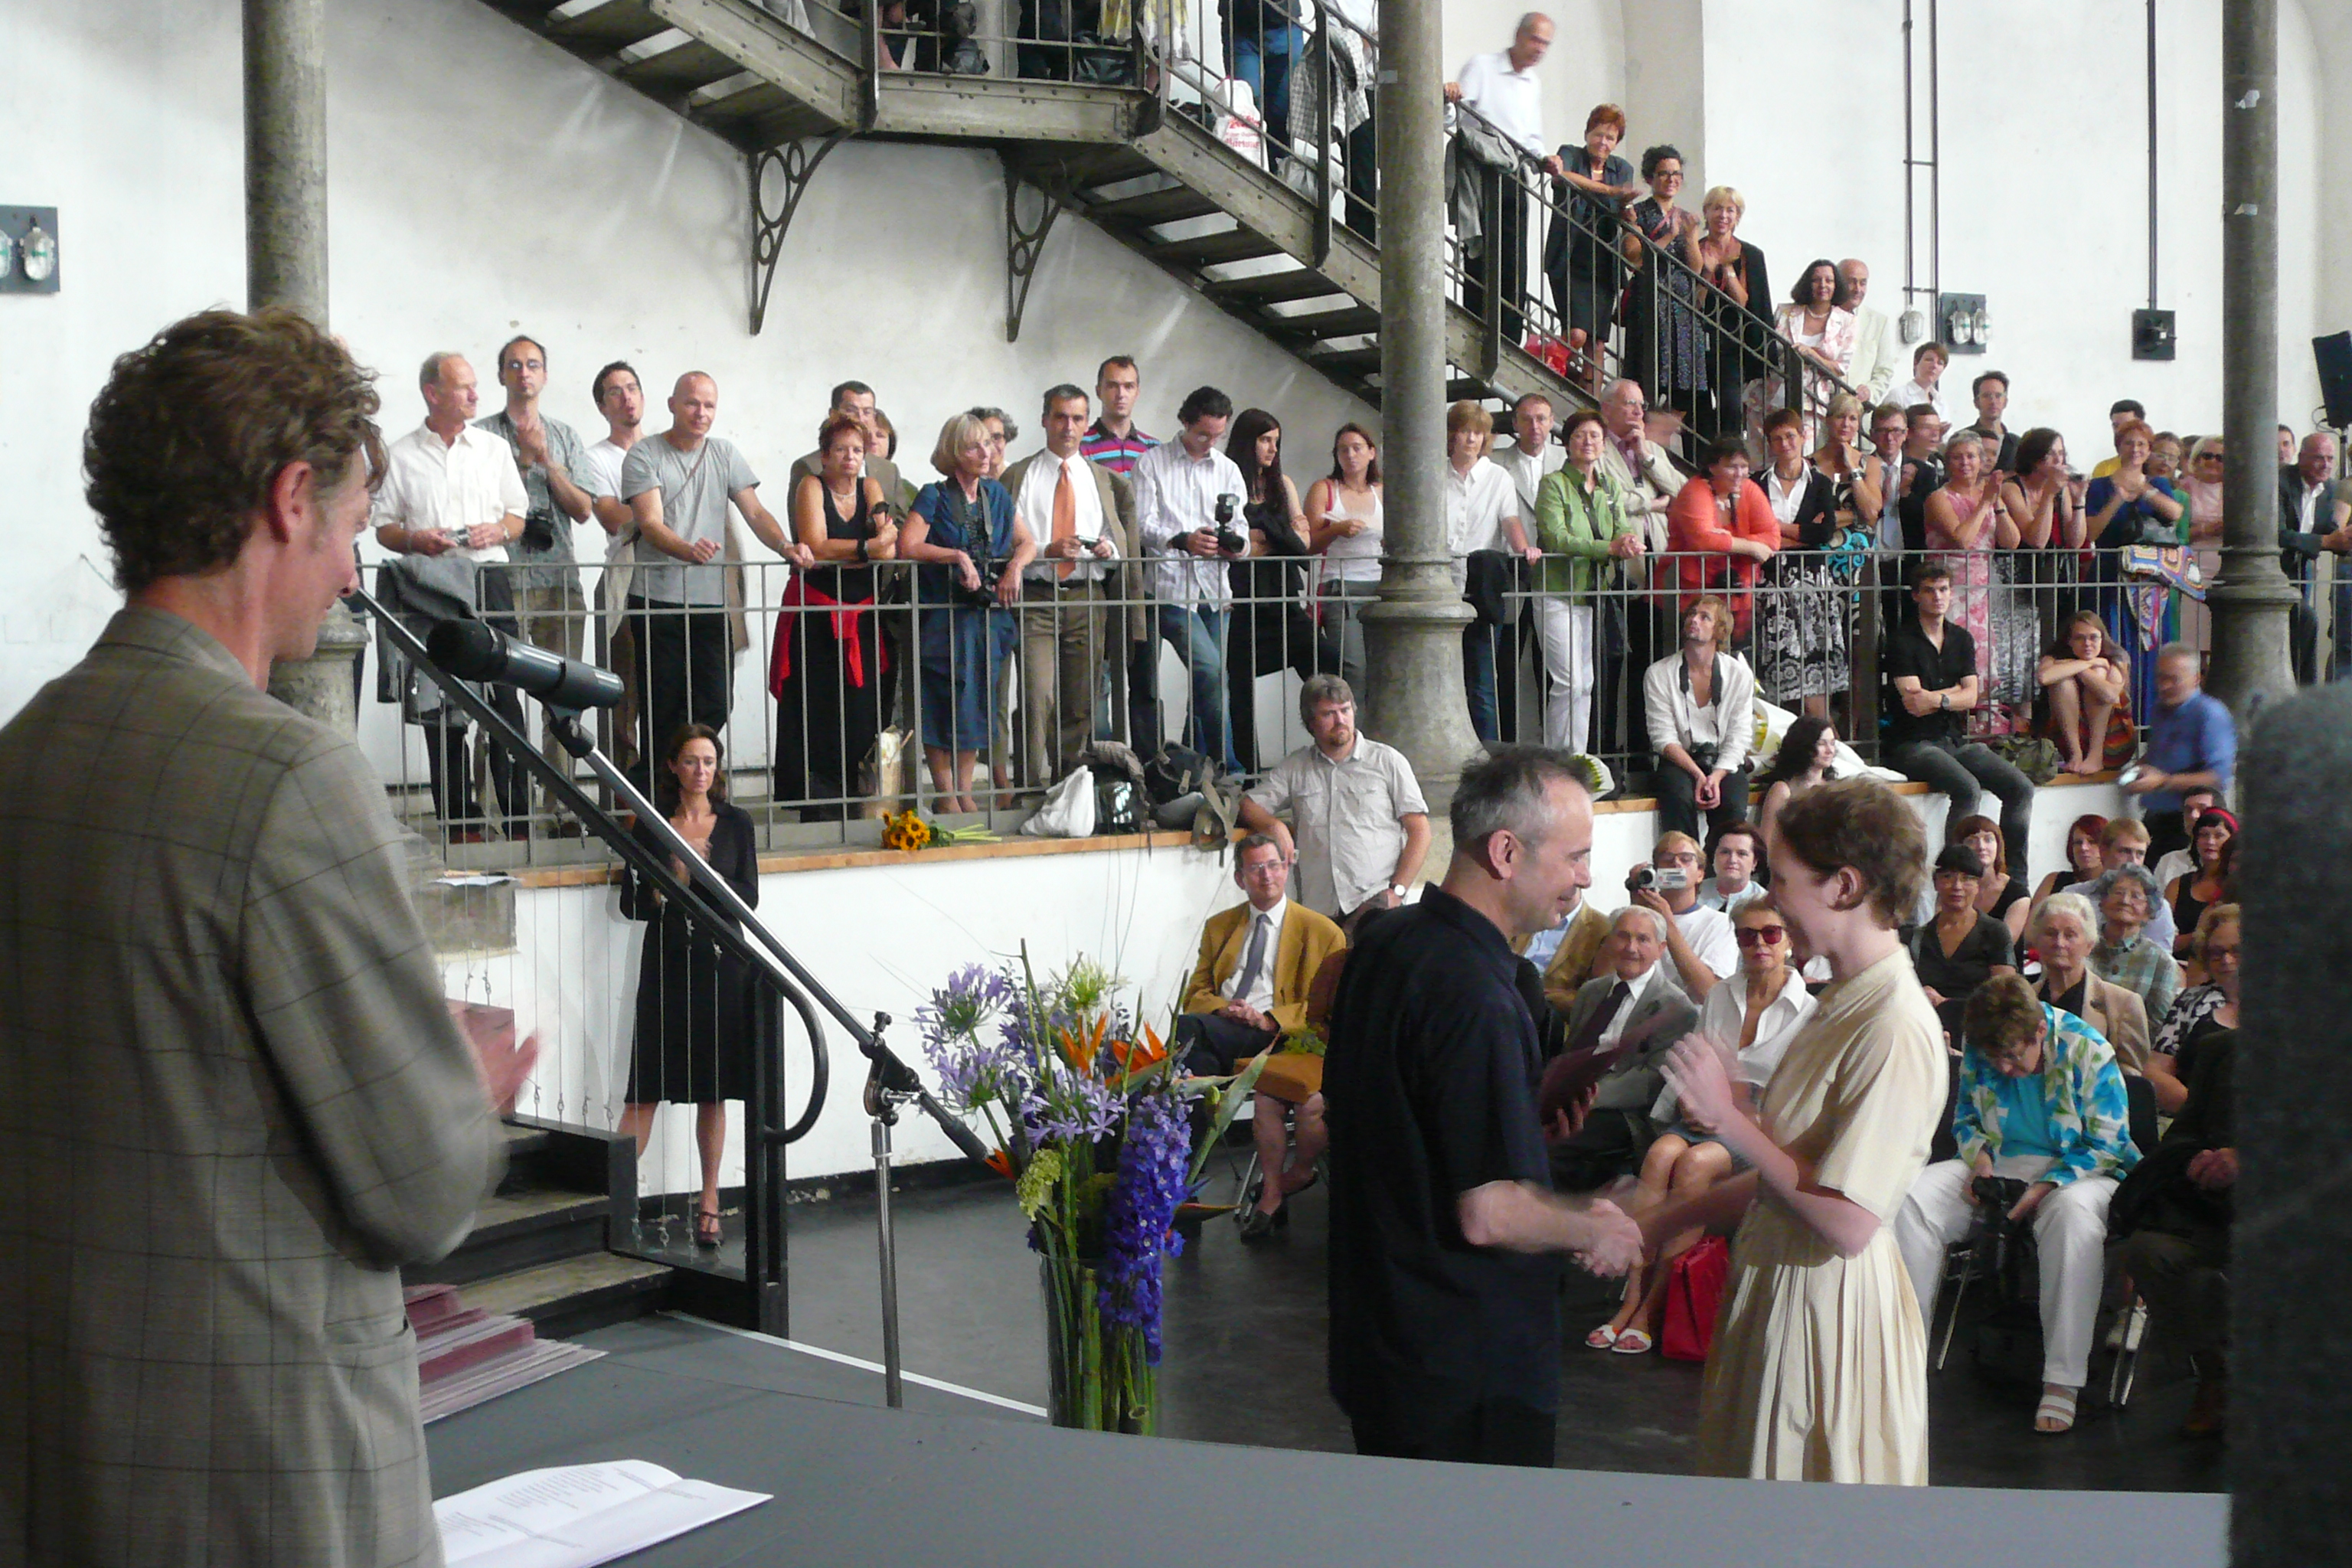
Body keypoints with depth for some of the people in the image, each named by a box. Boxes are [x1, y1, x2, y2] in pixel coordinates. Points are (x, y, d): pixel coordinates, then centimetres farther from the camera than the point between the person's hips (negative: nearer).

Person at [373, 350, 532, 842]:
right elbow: (384, 528, 9)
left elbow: (518, 516, 17)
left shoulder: (493, 448, 15)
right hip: (431, 588, -1)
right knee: (441, 707, 0)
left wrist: (497, 531, -5)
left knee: (505, 699, -6)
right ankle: (458, 822, 6)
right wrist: (415, 539, -11)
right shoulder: (400, 456, 9)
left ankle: (519, 817, -3)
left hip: (488, 578, 1)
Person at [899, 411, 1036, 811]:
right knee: (943, 701, -5)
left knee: (977, 703, 5)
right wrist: (958, 556, -21)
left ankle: (965, 792, 12)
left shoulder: (997, 495, 12)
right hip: (944, 613, -5)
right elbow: (908, 546, -16)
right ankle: (945, 795, 0)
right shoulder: (935, 497, -4)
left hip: (988, 613, 5)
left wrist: (1015, 567, -5)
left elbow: (1027, 542, 15)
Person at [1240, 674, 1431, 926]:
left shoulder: (1388, 761, 11)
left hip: (1375, 899, -2)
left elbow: (1419, 831, 7)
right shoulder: (1294, 768, 18)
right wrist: (1274, 826, -7)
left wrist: (1397, 890, -5)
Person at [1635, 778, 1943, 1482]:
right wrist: (1671, 1219, 15)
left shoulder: (1896, 1032, -22)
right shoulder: (1844, 1002, 8)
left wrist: (1731, 1119, -19)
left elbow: (1848, 1223, -26)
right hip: (1777, 1284, 9)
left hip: (1830, 1308, -9)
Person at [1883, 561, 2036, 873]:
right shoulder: (1903, 640, -3)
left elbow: (1970, 698, 5)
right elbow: (1914, 703, -13)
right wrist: (1955, 692, -4)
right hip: (1914, 745, -7)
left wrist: (1935, 699, -12)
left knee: (2021, 788, -10)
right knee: (1968, 789, -32)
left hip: (1956, 741, 7)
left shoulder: (1962, 639, 16)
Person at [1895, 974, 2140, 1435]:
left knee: (2073, 1213, -41)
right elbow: (1966, 1118, 17)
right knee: (1911, 1196, -22)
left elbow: (2107, 1143, -10)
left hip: (2074, 1171, -4)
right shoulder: (1979, 1053, 1)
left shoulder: (2087, 1051, -12)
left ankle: (2062, 1382, -35)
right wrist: (1979, 1157, -6)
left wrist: (2045, 1188, -21)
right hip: (1997, 1167, 4)